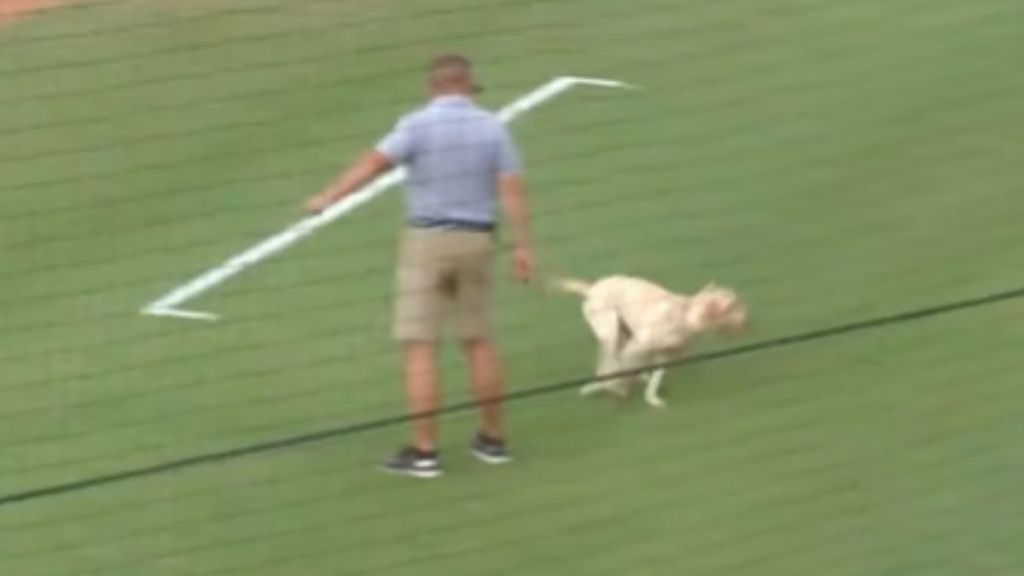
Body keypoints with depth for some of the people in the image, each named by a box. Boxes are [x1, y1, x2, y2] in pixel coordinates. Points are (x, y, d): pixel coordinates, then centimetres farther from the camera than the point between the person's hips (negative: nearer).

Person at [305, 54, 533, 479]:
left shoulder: (418, 125, -7)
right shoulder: (492, 128, 2)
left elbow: (374, 163, -20)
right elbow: (512, 191, -2)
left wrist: (327, 198, -23)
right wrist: (521, 246, 3)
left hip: (427, 239, -4)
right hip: (476, 239, 4)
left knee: (420, 348, -3)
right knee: (479, 343, 16)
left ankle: (424, 451, -6)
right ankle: (492, 440, 24)